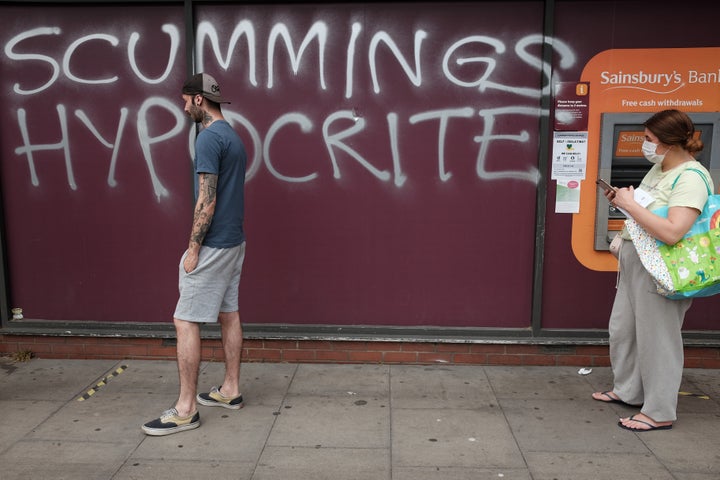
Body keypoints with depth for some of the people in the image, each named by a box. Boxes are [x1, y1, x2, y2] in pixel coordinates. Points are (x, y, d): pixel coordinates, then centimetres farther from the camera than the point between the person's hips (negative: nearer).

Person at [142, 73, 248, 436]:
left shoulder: (209, 137, -16)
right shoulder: (234, 137, 14)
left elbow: (207, 200, -21)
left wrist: (193, 248, -15)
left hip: (212, 246, -10)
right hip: (234, 242, 10)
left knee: (185, 322, -4)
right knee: (228, 314, 15)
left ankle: (186, 409, 2)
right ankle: (230, 390, 26)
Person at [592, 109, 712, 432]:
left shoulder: (690, 177, -19)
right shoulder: (659, 168, 8)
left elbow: (672, 232, -31)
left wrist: (629, 204, -24)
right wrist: (623, 200, 4)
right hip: (635, 263, 9)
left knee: (656, 338, 2)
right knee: (622, 329, 18)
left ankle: (659, 412, 18)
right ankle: (628, 390, 37)